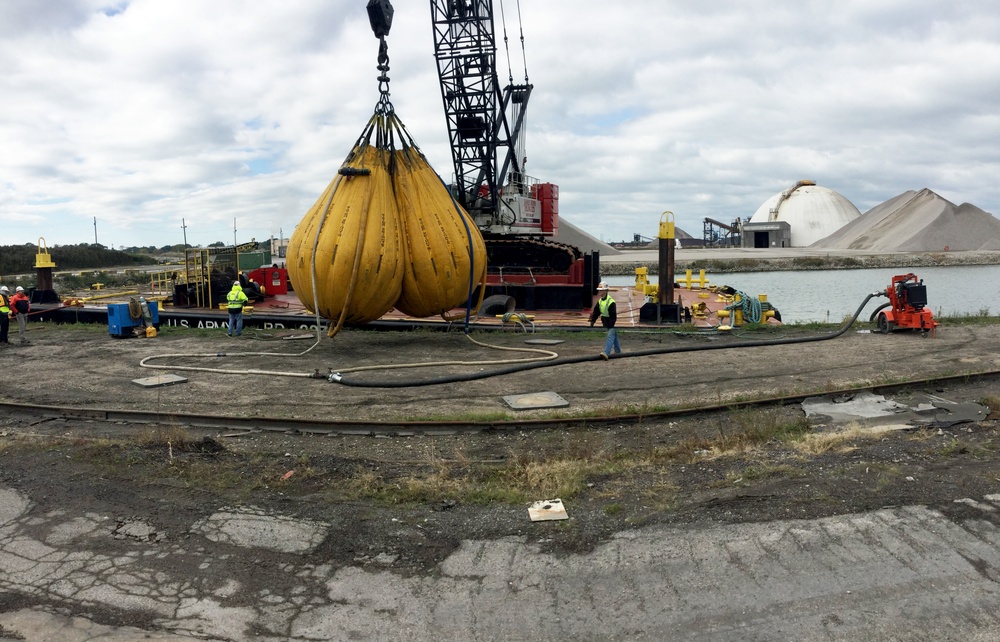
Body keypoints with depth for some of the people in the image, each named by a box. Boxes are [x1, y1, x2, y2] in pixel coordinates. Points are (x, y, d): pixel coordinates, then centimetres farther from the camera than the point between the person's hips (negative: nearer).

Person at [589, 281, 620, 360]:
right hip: (606, 323, 9)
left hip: (612, 323, -9)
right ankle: (618, 351, 32)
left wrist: (611, 324, -27)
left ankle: (606, 353, -27)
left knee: (610, 336, -15)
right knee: (614, 336, 20)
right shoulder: (600, 301, 5)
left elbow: (613, 315, -25)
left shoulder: (611, 302, -22)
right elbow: (596, 312, 12)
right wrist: (592, 321, 8)